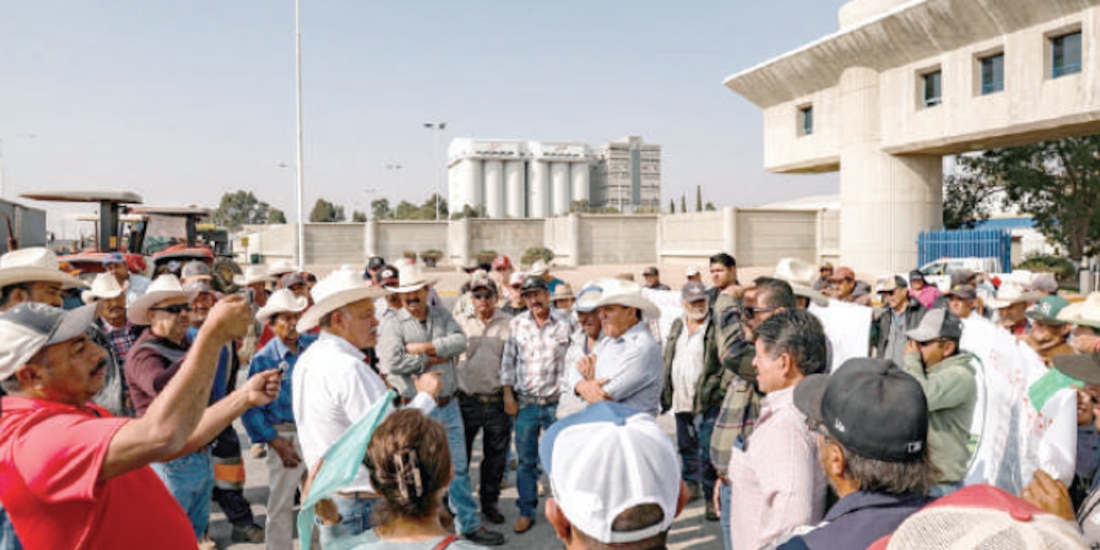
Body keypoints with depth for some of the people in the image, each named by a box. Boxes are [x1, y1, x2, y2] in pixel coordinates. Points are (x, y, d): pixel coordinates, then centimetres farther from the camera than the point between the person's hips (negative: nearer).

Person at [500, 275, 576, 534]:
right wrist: (508, 395, 3)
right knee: (526, 461, 11)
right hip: (525, 403, 2)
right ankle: (526, 512, 25)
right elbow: (508, 361, 7)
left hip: (556, 403, -2)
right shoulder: (517, 324, 2)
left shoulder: (566, 321, -4)